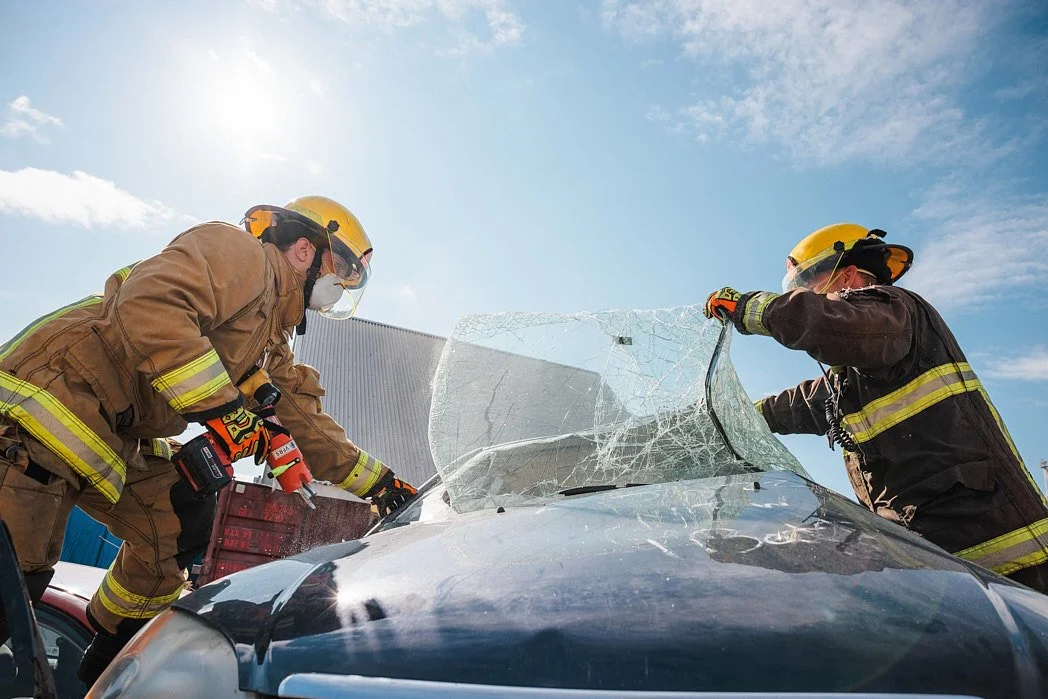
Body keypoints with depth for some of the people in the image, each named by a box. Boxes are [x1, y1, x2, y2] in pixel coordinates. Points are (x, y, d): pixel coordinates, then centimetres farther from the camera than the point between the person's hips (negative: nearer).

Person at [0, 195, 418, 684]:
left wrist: (377, 481, 13)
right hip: (54, 392, -9)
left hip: (114, 440, 9)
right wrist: (222, 407, -29)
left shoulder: (273, 345, 17)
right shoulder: (241, 252, -11)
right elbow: (150, 305, -29)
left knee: (185, 523, 5)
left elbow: (303, 423, 17)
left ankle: (104, 670, 21)